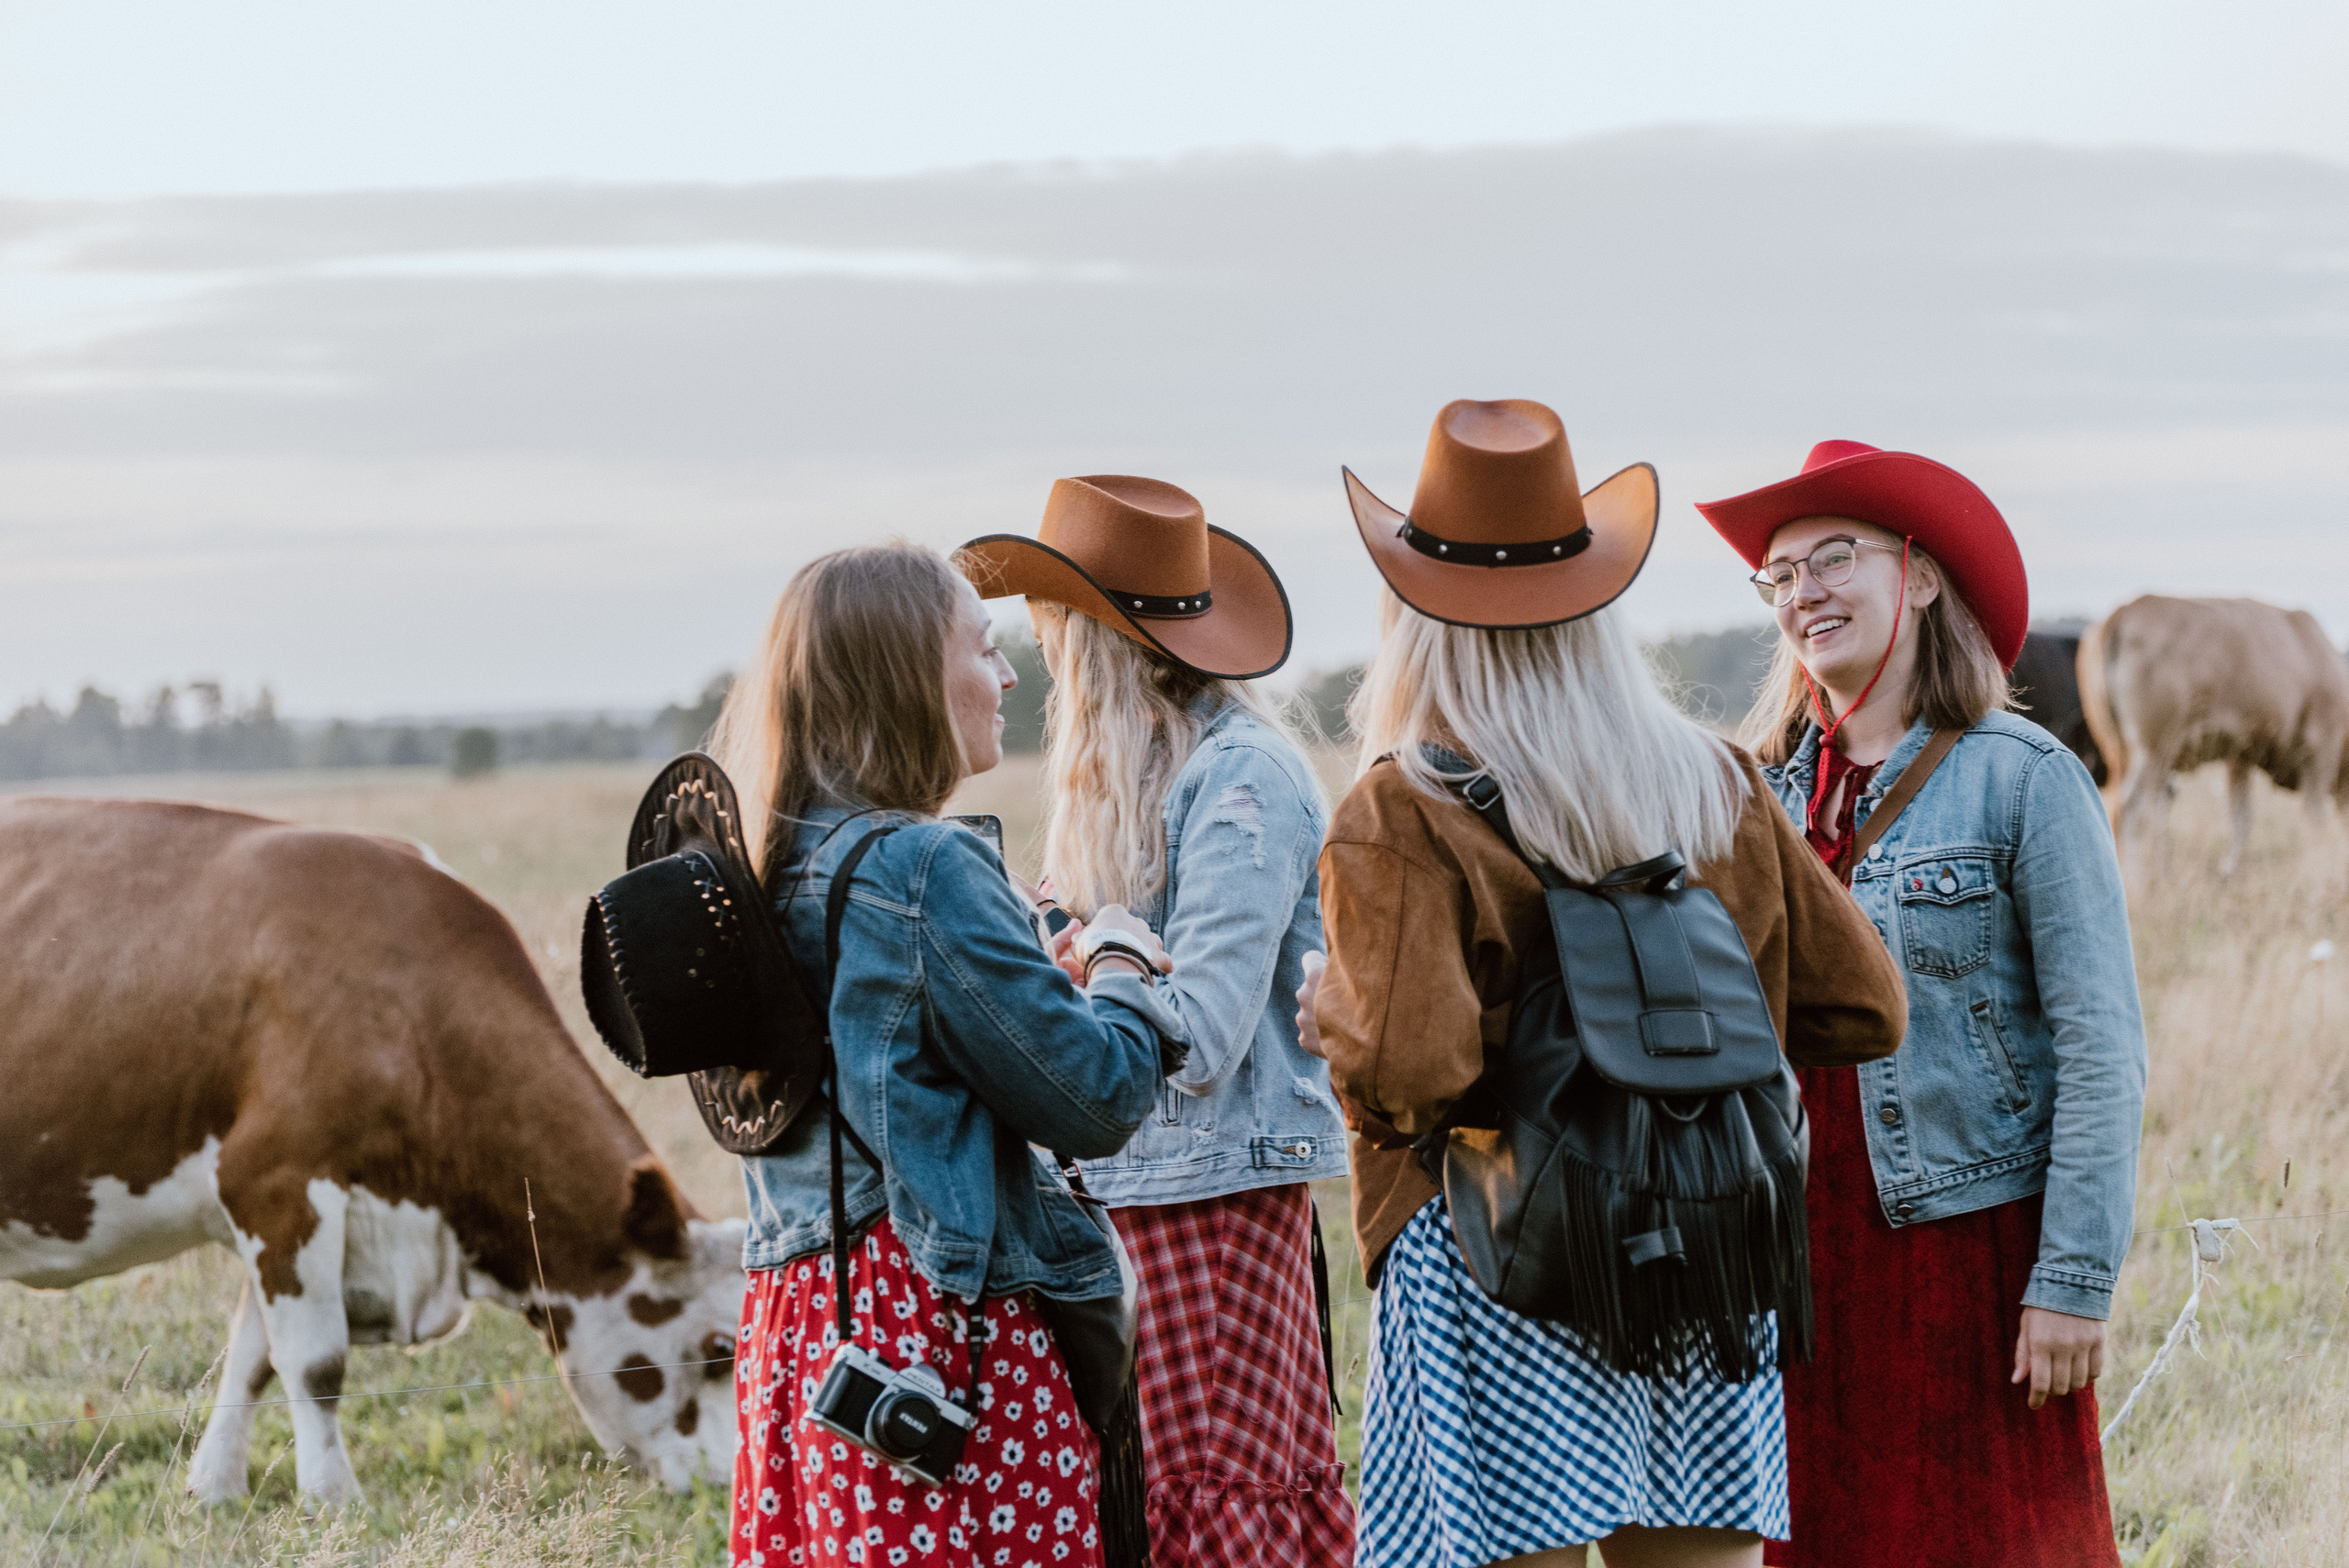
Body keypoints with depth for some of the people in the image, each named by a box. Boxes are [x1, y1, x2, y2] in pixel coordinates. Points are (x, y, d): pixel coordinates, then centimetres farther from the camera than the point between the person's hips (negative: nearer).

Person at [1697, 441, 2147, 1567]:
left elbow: (2100, 1045, -9)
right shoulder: (1764, 786, 8)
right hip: (1801, 1249, 4)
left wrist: (2076, 1279, -14)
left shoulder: (2020, 778, -6)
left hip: (1970, 1242, -4)